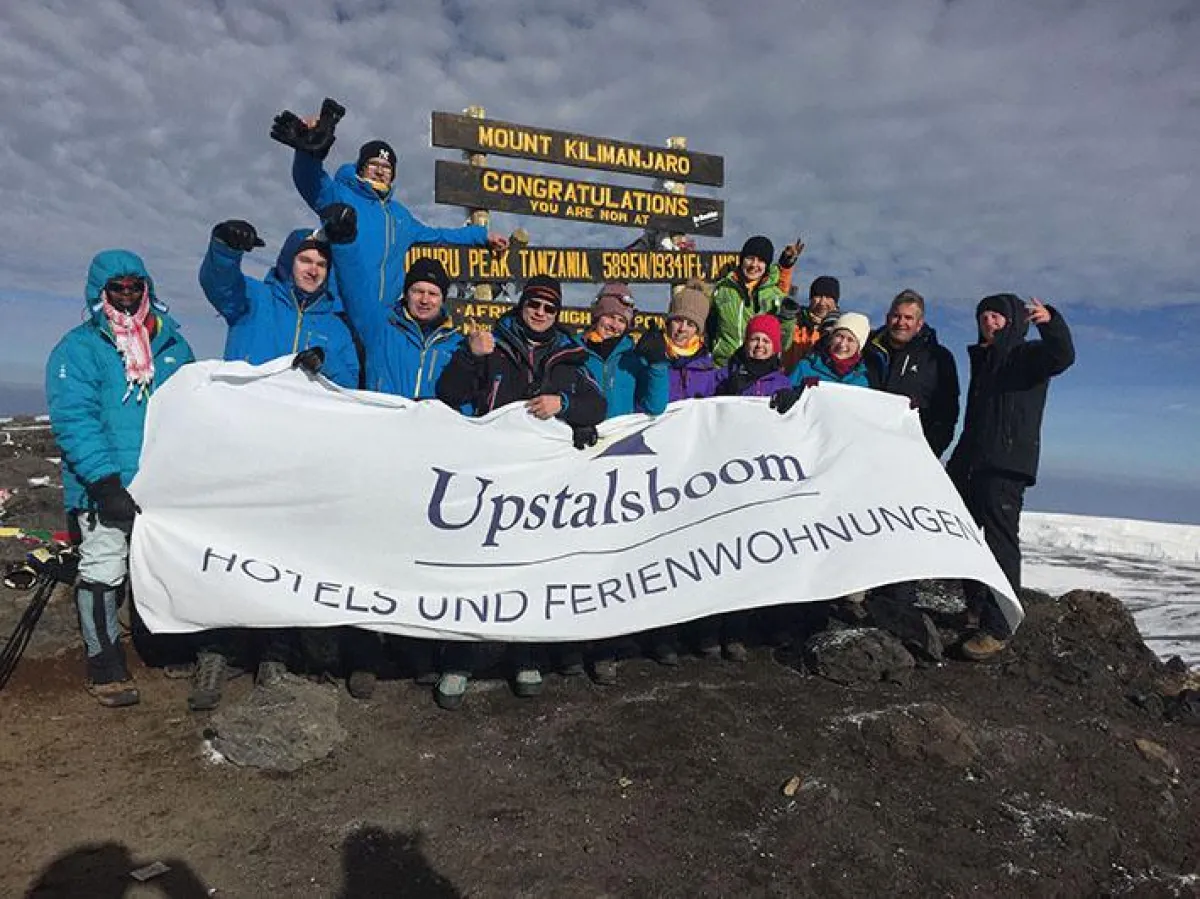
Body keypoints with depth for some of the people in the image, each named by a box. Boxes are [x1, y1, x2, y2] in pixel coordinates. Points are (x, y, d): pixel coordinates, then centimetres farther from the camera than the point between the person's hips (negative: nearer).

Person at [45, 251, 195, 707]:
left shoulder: (173, 344, 12)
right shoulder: (78, 348, -2)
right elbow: (73, 419, -12)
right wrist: (105, 481, -22)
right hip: (106, 487, -4)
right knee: (103, 573, -1)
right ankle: (105, 666, 13)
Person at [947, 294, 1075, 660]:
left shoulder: (1029, 356, 1)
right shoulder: (981, 359, 21)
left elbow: (1063, 356, -23)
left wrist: (1051, 322, -40)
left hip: (1007, 465, -8)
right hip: (970, 461, 8)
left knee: (1000, 541, -12)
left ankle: (997, 629, -10)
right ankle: (977, 607, 30)